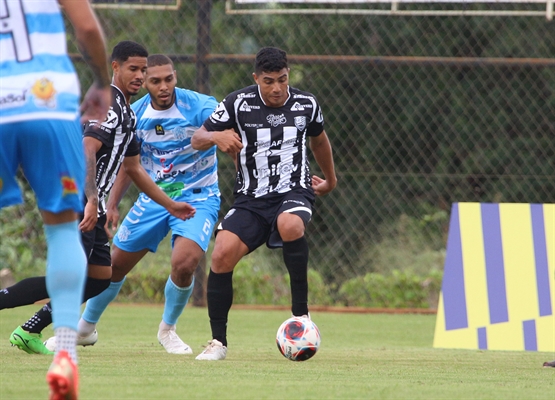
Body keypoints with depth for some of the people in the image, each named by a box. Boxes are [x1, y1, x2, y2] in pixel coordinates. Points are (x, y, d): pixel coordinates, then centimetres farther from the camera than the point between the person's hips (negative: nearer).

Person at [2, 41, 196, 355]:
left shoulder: (127, 113, 21)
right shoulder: (108, 103, -11)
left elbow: (134, 168, 31)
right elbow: (86, 150, -25)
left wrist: (170, 205, 32)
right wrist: (91, 201, -32)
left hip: (91, 208, 10)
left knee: (100, 278, 10)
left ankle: (30, 332, 12)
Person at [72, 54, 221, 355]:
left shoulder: (199, 106, -17)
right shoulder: (137, 113, -2)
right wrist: (111, 205, 10)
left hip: (196, 197, -4)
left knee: (183, 264, -24)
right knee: (116, 263, 8)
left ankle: (168, 330, 5)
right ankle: (85, 327, 34)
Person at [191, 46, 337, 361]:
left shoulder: (307, 105, 3)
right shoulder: (237, 104, -3)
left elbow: (319, 140, 24)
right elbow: (197, 140, 1)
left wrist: (330, 179, 38)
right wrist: (216, 136, -22)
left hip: (294, 192, -1)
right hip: (251, 199, 1)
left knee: (290, 224, -37)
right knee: (222, 254, -21)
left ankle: (301, 311, -24)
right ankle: (218, 341, -5)